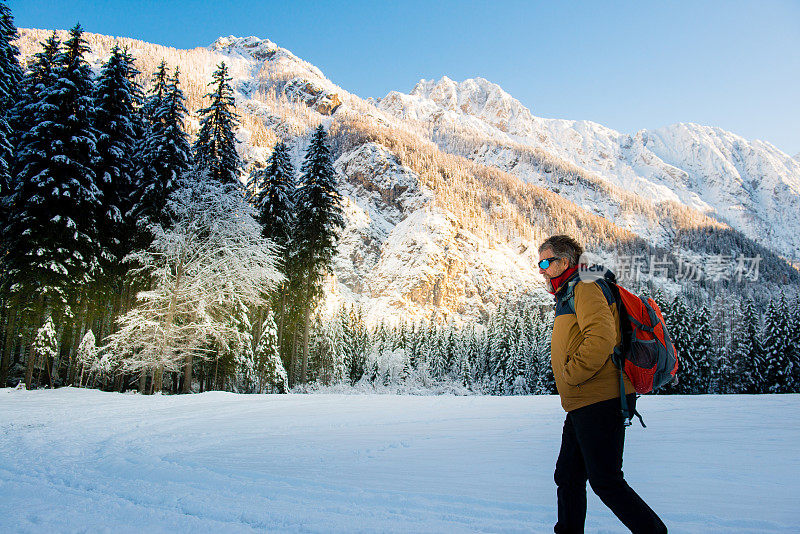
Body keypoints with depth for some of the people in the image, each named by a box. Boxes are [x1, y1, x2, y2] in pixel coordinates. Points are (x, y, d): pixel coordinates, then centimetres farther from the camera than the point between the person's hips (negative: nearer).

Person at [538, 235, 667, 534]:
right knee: (568, 477, 14)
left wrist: (570, 375, -18)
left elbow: (601, 338, -25)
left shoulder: (585, 288, -10)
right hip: (583, 406, 10)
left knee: (605, 482, -4)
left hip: (599, 404, -10)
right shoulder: (568, 295, 22)